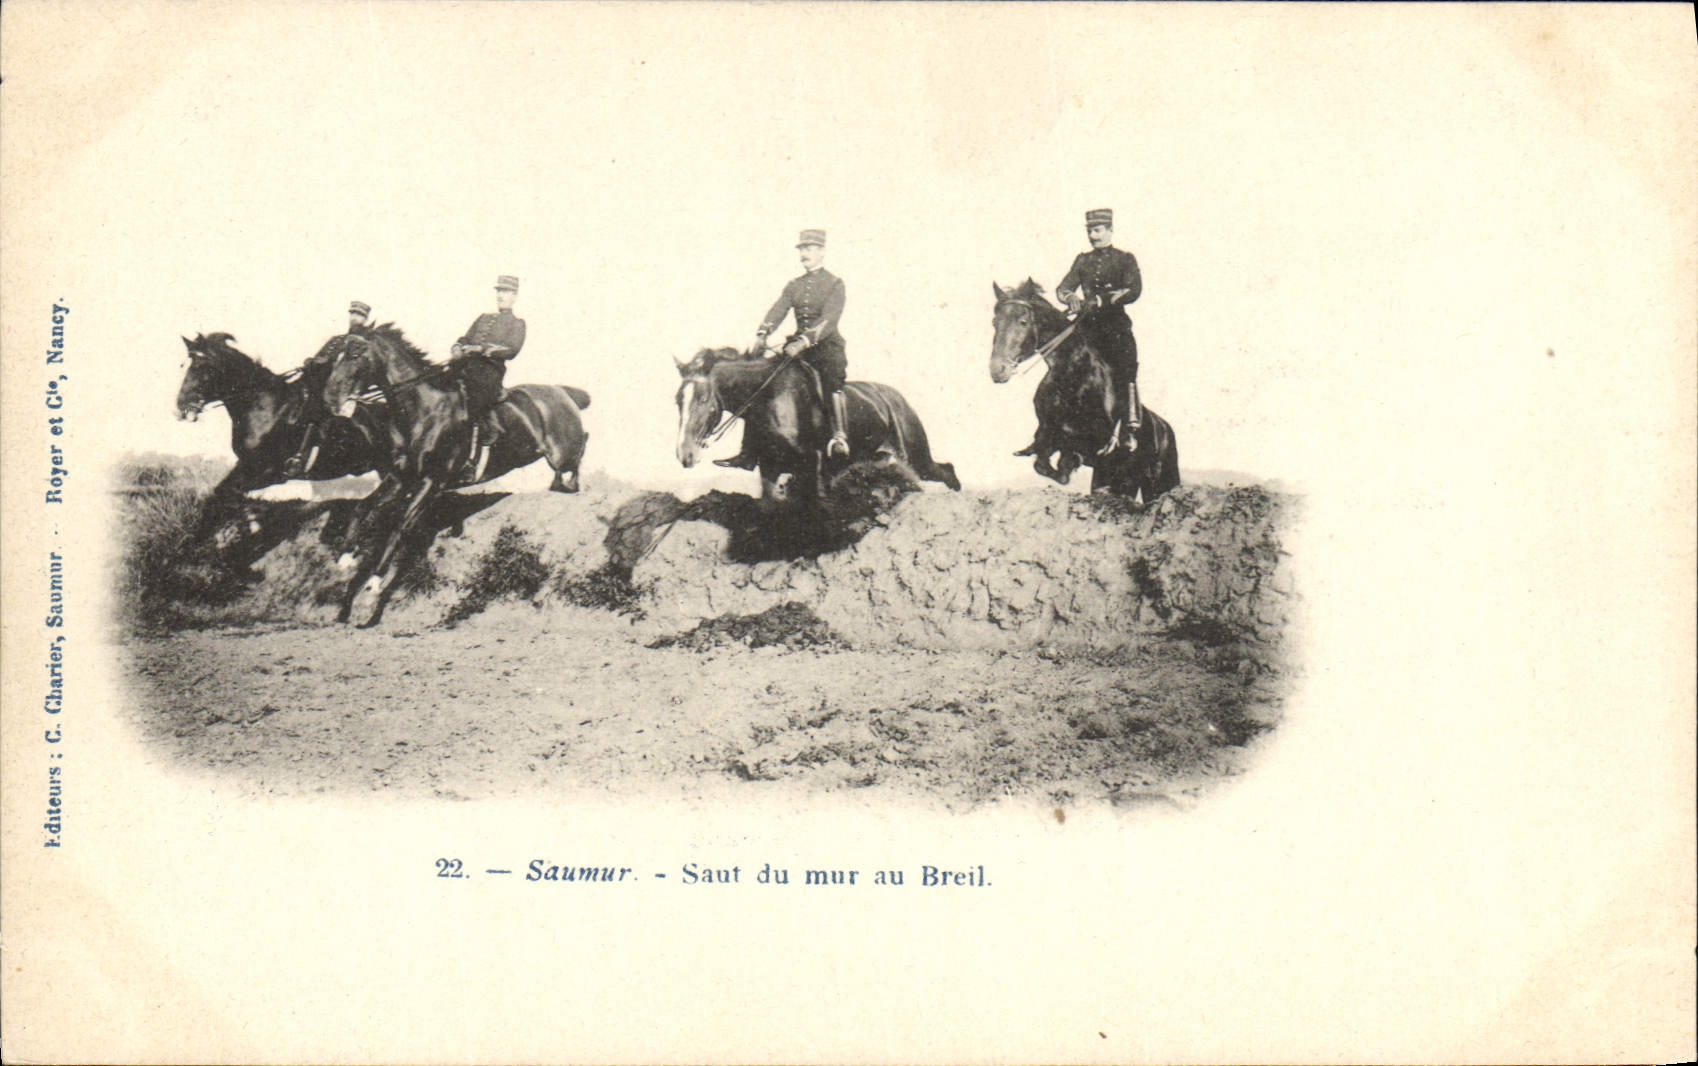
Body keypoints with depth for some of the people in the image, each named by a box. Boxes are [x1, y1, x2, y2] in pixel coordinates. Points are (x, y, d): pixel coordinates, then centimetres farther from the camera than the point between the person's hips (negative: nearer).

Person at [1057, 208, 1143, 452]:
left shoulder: (1125, 259, 7)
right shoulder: (1083, 260, 18)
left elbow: (1133, 291, -9)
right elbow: (1063, 287, 9)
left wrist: (1099, 300, -21)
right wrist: (1071, 297, -16)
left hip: (1116, 325, -3)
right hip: (1088, 327, 3)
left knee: (1125, 373, -19)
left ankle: (1130, 430, -21)